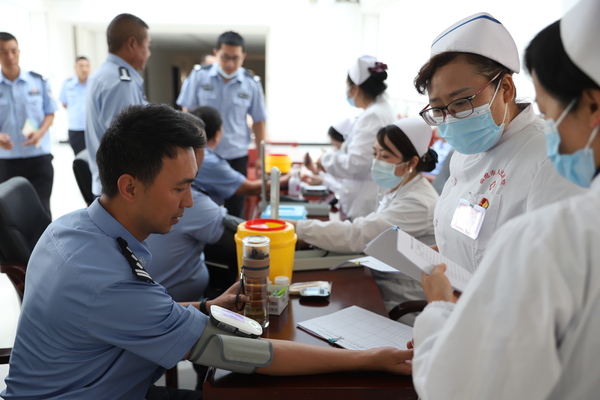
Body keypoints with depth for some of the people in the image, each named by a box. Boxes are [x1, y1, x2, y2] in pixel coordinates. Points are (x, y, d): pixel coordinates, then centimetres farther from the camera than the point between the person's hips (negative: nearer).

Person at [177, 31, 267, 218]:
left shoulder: (252, 83, -4)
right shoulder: (199, 76, -5)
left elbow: (258, 121, 4)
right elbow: (187, 113, 1)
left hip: (236, 156, 0)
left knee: (235, 211, 8)